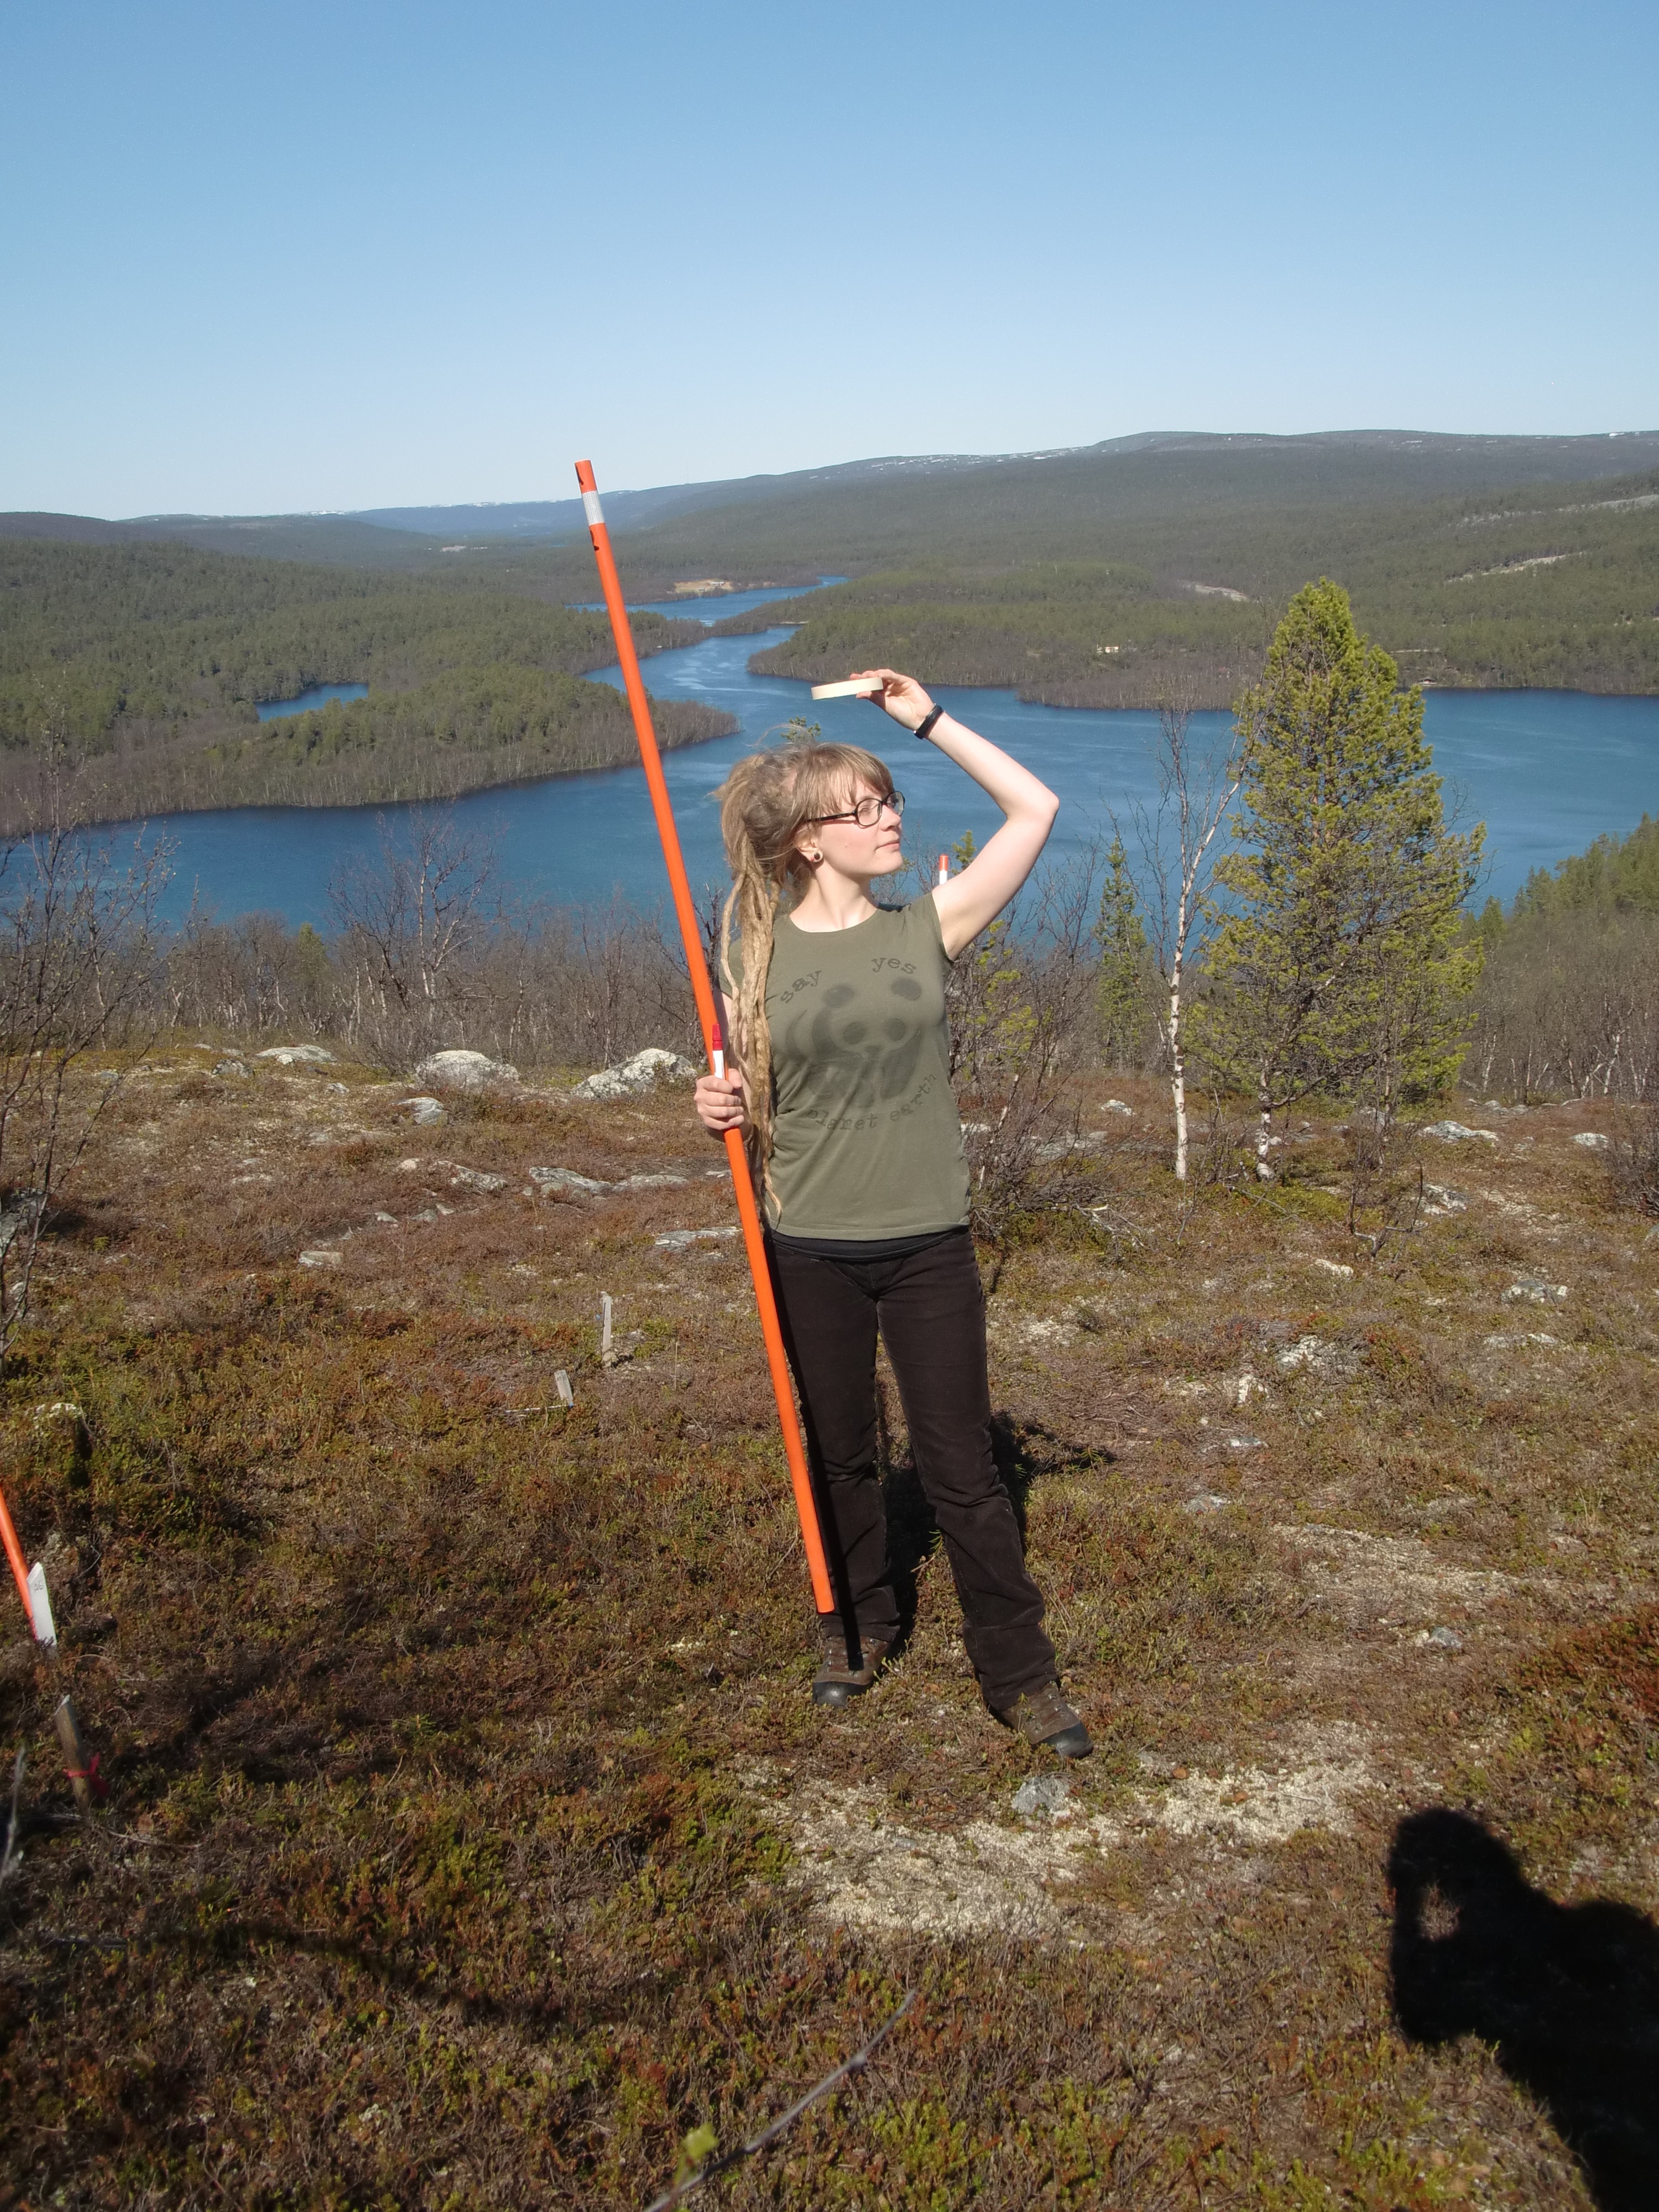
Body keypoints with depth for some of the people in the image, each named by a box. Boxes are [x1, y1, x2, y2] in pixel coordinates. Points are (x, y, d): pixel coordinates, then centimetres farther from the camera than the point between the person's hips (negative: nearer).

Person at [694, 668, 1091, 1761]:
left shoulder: (927, 929, -1)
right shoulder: (758, 952, -2)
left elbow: (1036, 808, -2)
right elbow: (749, 1099, 7)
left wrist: (930, 717, -1)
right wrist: (720, 1107, -16)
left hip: (929, 1248, 0)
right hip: (812, 1252, 1)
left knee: (963, 1470, 4)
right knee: (840, 1455, 17)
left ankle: (1020, 1673, 17)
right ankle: (859, 1624, 39)